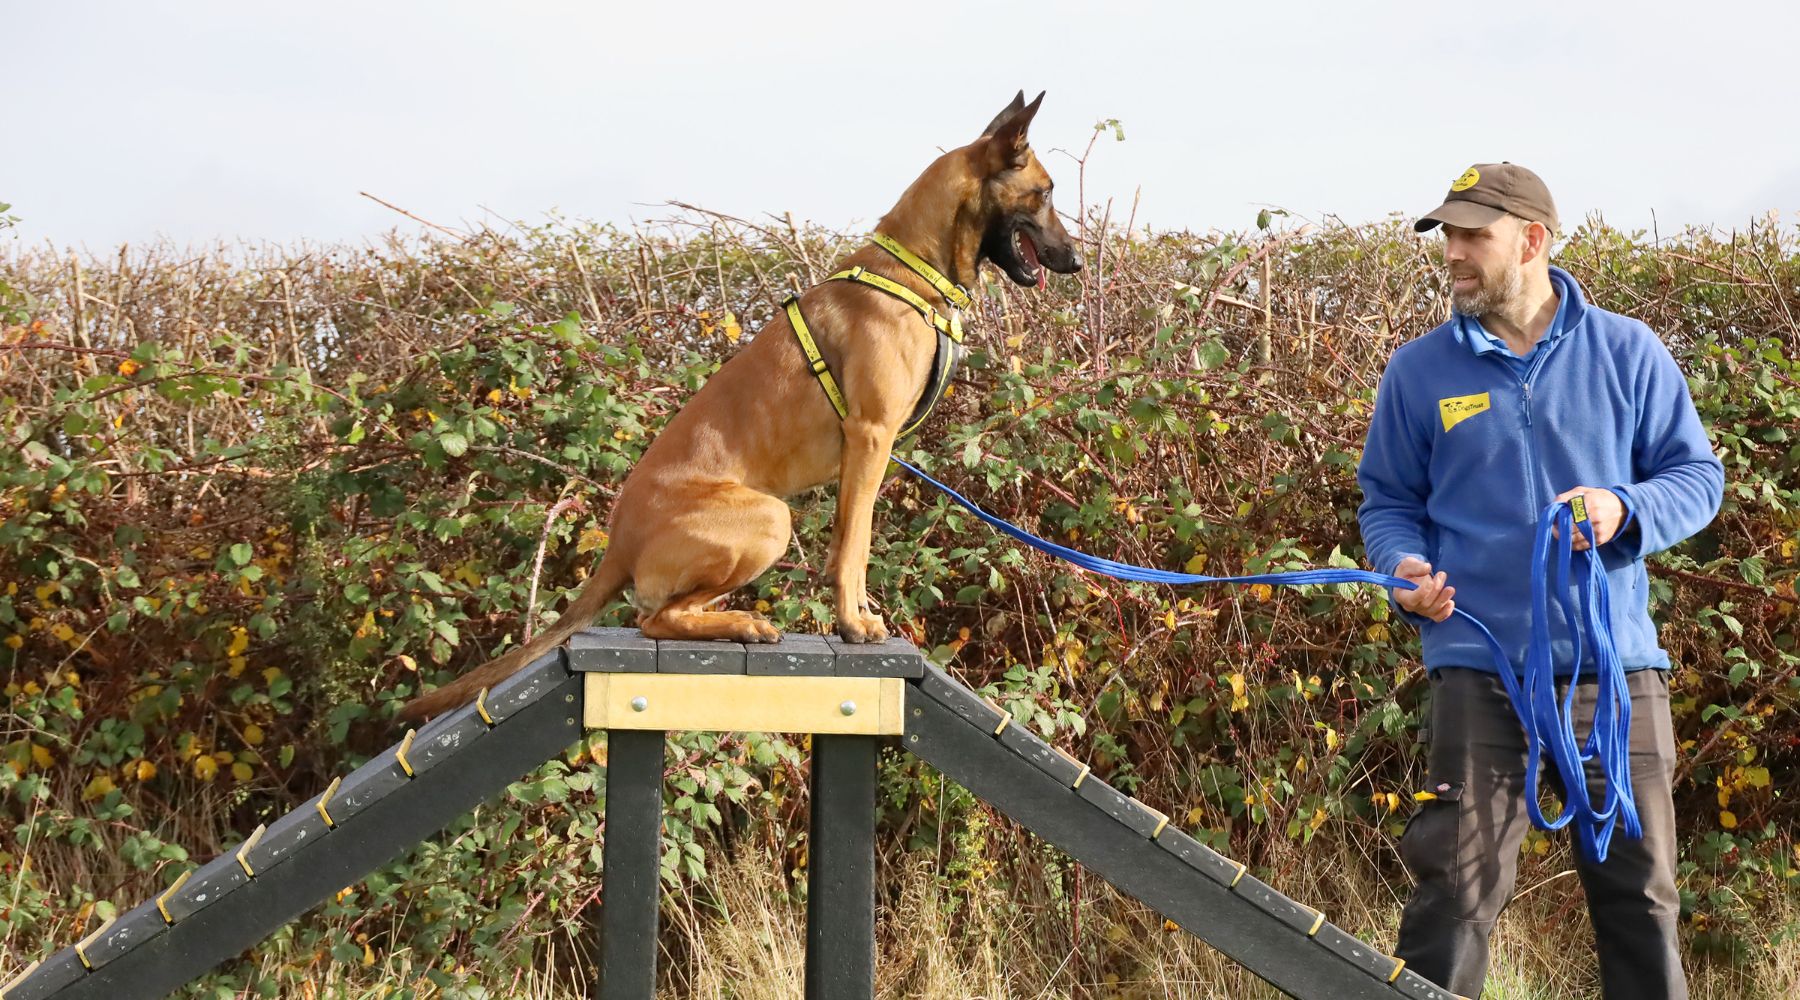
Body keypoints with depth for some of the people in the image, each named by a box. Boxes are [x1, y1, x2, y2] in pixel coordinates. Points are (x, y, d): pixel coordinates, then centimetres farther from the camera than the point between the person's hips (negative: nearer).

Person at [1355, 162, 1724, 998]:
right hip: (1477, 665, -1)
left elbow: (1698, 476, 6)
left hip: (1614, 660, 1)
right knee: (1456, 888, -2)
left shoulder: (1627, 352, 4)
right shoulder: (1420, 370, 4)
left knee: (1638, 883, 8)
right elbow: (1387, 499, 11)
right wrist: (1408, 569, -10)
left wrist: (1625, 509, -15)